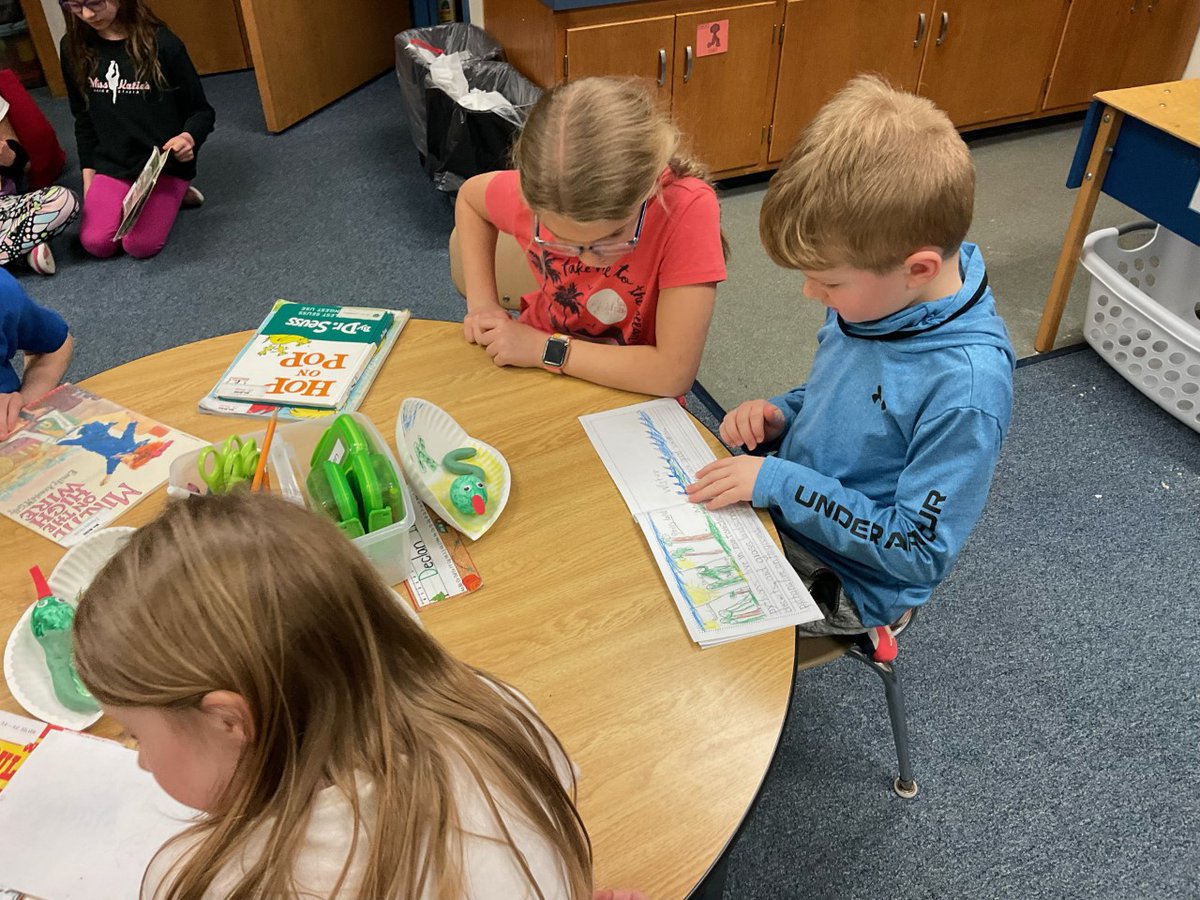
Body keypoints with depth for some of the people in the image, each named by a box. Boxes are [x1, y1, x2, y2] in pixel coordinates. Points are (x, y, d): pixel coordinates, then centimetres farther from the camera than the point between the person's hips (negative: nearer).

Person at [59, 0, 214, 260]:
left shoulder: (161, 43, -12)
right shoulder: (73, 48, 2)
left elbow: (202, 110, -5)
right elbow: (83, 117, 14)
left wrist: (189, 137, -26)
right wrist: (88, 171, 11)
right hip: (112, 163, 4)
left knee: (139, 245, -20)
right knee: (95, 243, -15)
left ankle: (171, 195, 8)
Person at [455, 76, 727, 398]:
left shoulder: (689, 210, -28)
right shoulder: (538, 191, -20)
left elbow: (674, 373, -29)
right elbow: (469, 196, 3)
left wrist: (544, 349, -24)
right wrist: (482, 302, -8)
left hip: (631, 398, -1)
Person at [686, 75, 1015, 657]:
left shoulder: (965, 391, -31)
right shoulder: (878, 293, -8)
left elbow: (920, 552, -24)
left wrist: (781, 482, -26)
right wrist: (782, 414, -8)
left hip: (843, 579, -7)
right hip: (786, 507, 7)